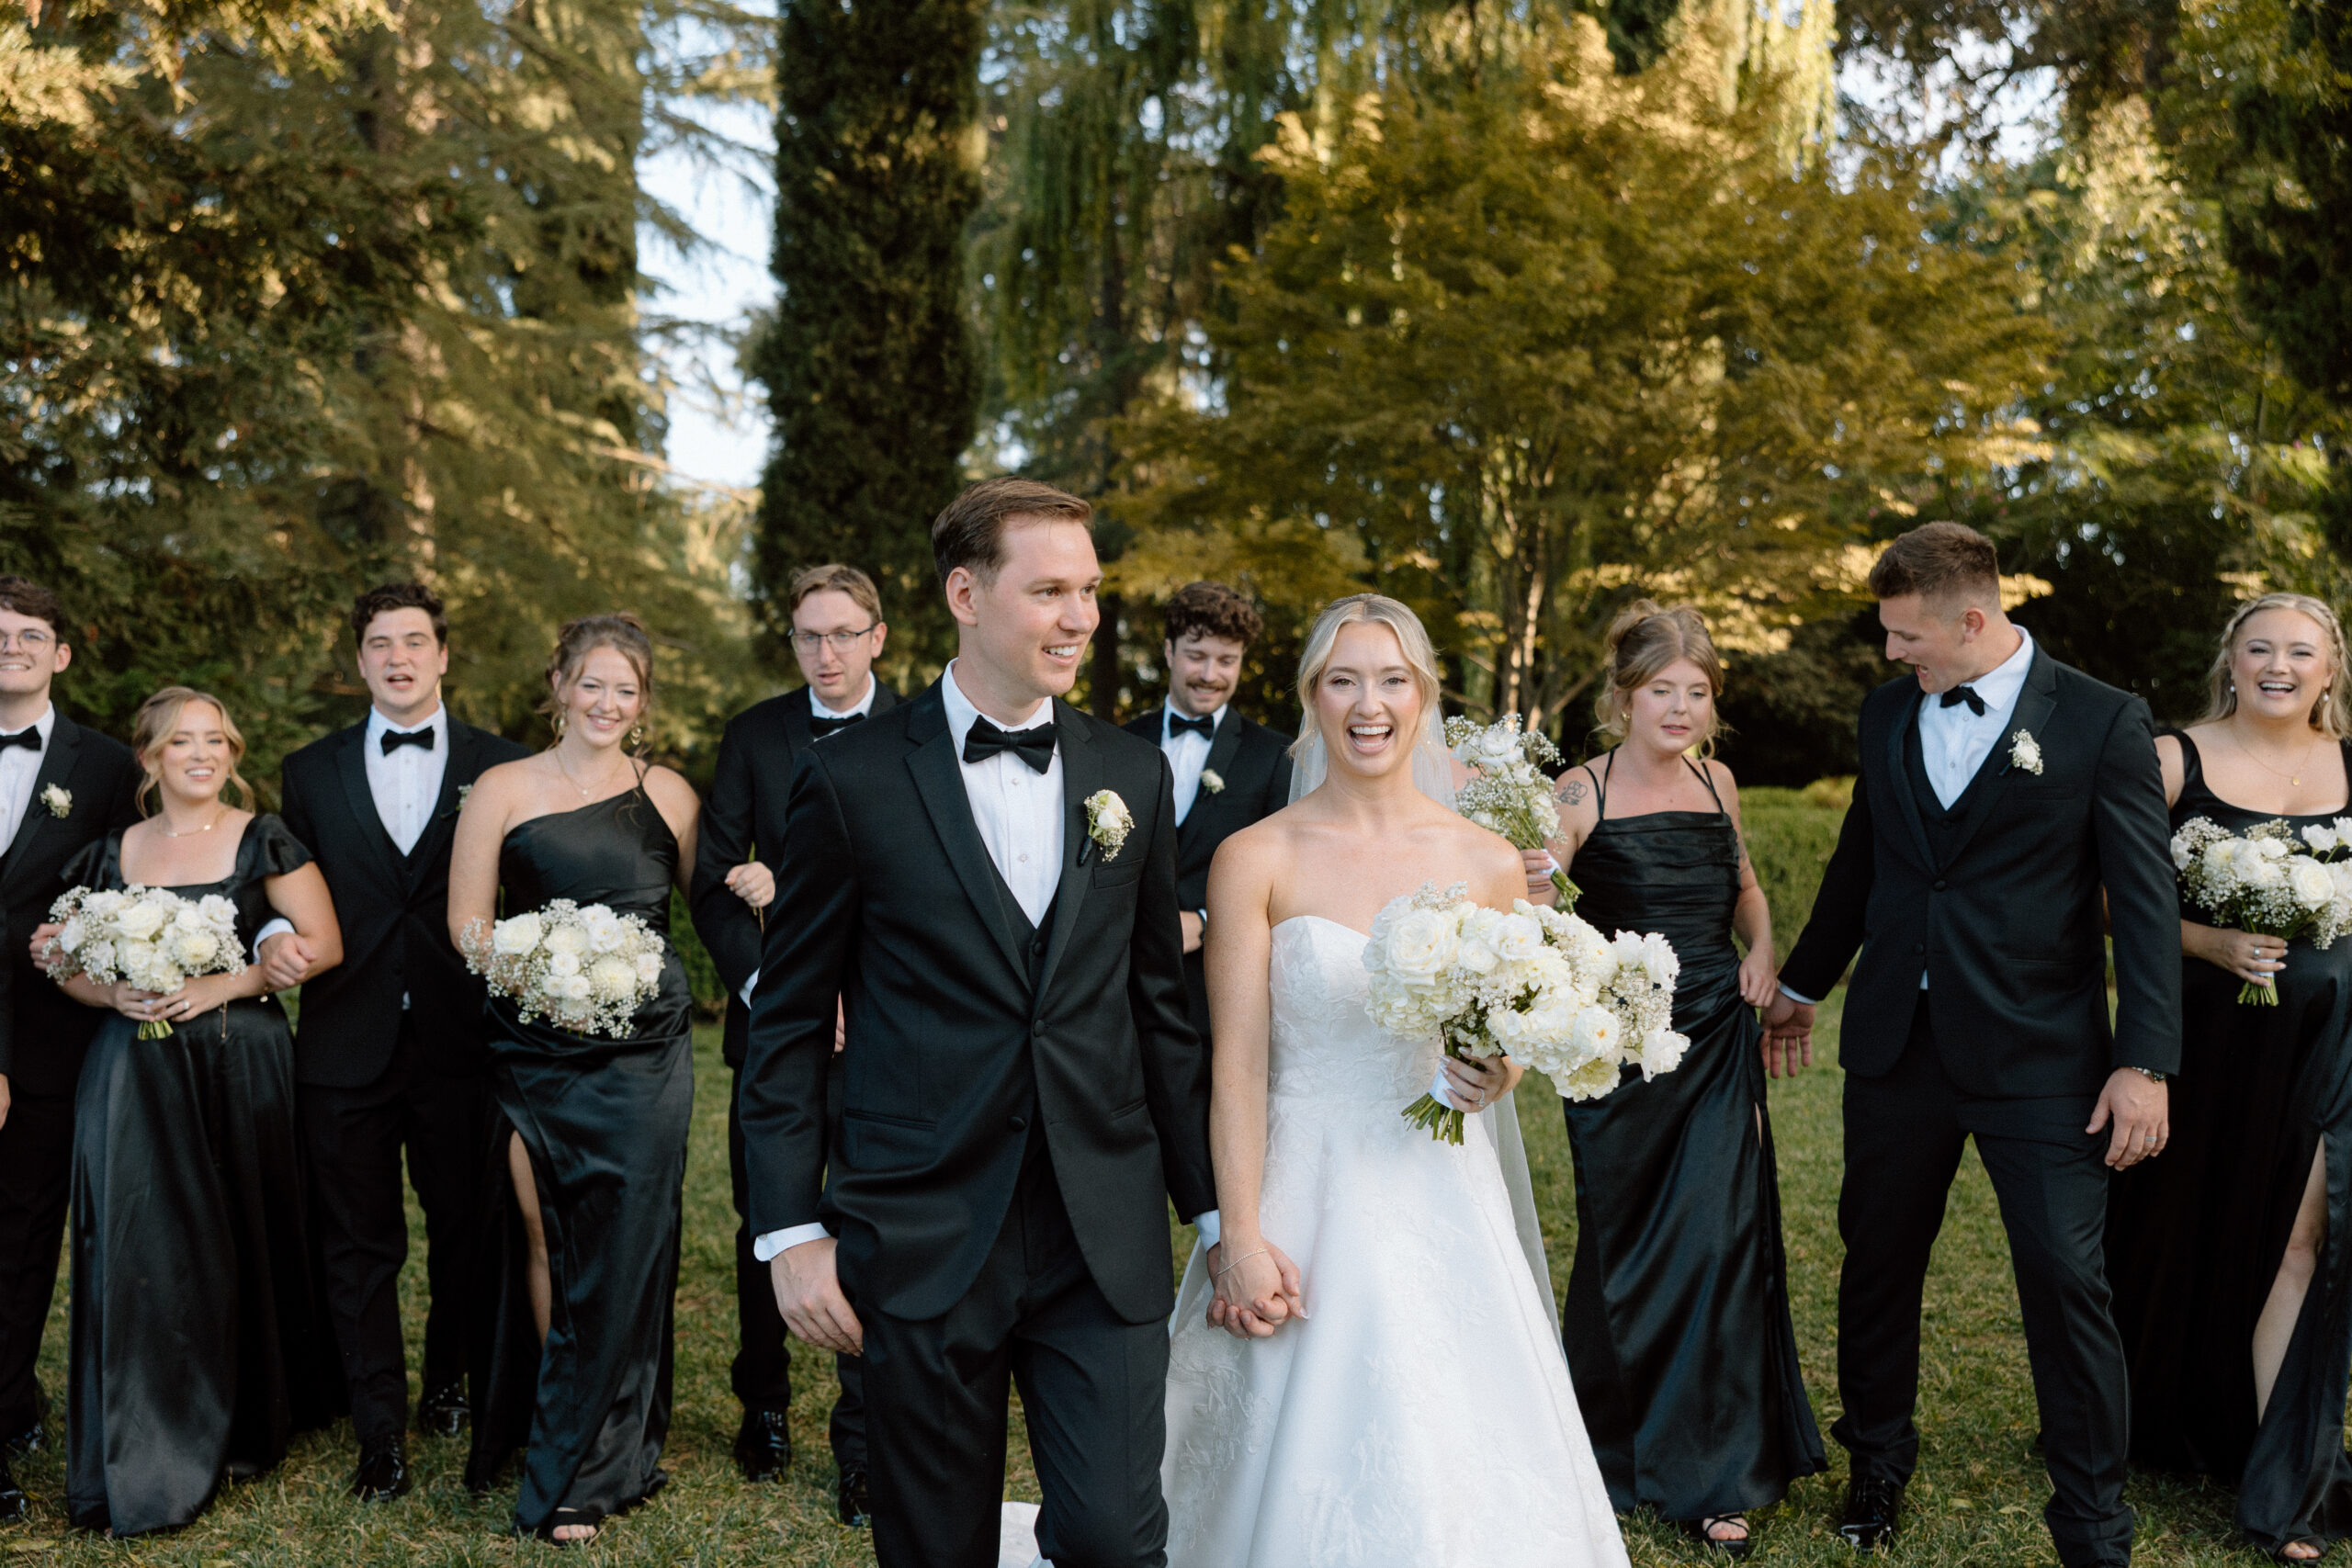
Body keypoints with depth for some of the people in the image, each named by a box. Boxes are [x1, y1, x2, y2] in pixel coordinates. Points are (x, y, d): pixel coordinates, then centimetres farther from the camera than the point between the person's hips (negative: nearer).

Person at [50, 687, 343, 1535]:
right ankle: (144, 1457, 6)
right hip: (133, 1075, 2)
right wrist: (114, 993, -7)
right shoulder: (112, 854, 10)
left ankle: (242, 1426, 23)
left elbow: (322, 943, -4)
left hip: (240, 1067, -2)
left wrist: (224, 986, -13)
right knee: (138, 1248, -3)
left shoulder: (262, 841, 1)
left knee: (234, 1241, 3)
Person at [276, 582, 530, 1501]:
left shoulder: (502, 768, 3)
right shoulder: (311, 772, 10)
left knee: (466, 1228, 11)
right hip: (345, 1045, 1)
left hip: (462, 1043, -1)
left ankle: (451, 1385, 33)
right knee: (357, 1244, 6)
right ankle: (380, 1432, 16)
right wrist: (273, 938, -8)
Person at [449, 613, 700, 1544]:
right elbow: (467, 923, 1)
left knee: (623, 1251, 0)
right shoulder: (503, 791, 3)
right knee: (543, 1240, 2)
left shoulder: (669, 795, 8)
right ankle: (566, 1434, 20)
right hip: (536, 1046, 0)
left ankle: (582, 1472, 13)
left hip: (644, 1046, 1)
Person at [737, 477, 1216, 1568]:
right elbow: (790, 1022, 0)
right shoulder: (852, 780, -4)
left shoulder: (1133, 774, 6)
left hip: (1106, 1238, 2)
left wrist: (1213, 1202, 10)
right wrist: (790, 1230, -5)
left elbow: (1158, 1005, 11)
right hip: (922, 1241, -2)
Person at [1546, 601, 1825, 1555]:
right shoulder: (1584, 791, -9)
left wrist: (1762, 950, 4)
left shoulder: (1717, 781, 7)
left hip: (1718, 1043, 4)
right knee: (1626, 1245, 7)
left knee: (1719, 1240, 0)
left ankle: (1714, 1473, 14)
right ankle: (1617, 1447, 31)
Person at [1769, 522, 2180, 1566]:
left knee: (2067, 1280, -1)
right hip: (1896, 1043, 5)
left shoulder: (2103, 722, -7)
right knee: (1876, 1262, 13)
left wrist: (2145, 1063, -12)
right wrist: (1803, 983, 27)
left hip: (2038, 1052, -4)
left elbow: (2145, 901, -7)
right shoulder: (1887, 711, 7)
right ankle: (1877, 1466, 34)